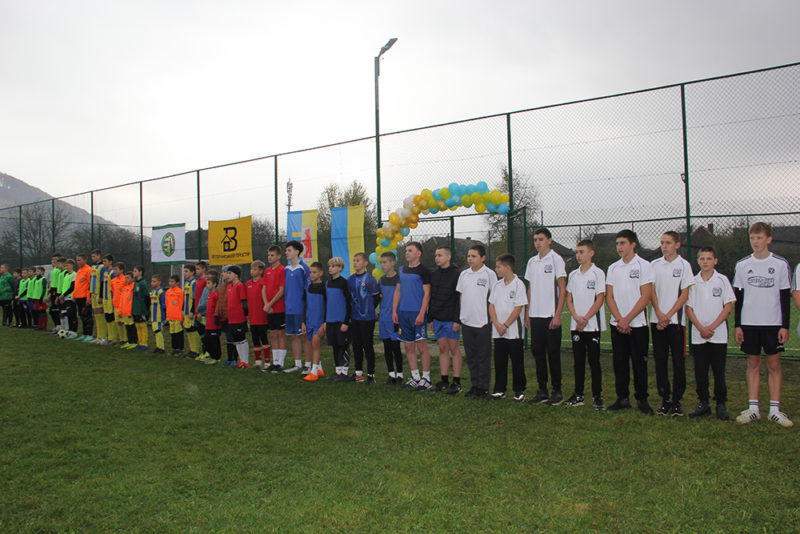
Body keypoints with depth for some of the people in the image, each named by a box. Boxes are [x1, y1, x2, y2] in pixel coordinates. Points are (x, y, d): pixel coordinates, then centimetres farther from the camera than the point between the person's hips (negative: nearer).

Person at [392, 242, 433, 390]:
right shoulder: (402, 270, 15)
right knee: (409, 347, 9)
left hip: (417, 313, -6)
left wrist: (421, 314, -16)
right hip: (403, 313, 6)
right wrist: (394, 311, 9)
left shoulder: (423, 271, -4)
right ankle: (415, 377, 18)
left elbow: (427, 293, -8)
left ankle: (426, 378, 4)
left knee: (421, 346, -5)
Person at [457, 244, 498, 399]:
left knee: (483, 356, 3)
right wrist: (459, 315, 11)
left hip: (483, 322, -5)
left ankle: (484, 387, 11)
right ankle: (475, 384, 22)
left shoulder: (489, 274, -4)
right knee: (471, 356, 12)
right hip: (466, 321, 5)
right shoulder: (464, 274, 10)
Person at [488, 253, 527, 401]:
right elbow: (491, 306, 7)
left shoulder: (518, 284, -8)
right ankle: (500, 389, 18)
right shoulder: (496, 285, 9)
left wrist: (505, 325, -13)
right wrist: (497, 324, -6)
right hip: (498, 332, 5)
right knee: (499, 361, 9)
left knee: (517, 362, 3)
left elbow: (518, 308, -12)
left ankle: (519, 390, 13)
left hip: (514, 332, -5)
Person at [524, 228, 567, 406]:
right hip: (535, 316, 6)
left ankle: (557, 391, 10)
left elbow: (563, 290, -8)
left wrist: (557, 315, -13)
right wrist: (527, 313, 12)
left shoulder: (556, 259, -5)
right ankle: (542, 391, 17)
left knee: (553, 353, -1)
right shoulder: (532, 262, 13)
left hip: (551, 316, -6)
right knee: (537, 351, 8)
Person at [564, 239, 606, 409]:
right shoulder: (573, 275, 11)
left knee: (594, 360, -2)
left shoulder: (598, 273, -3)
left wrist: (586, 318, -14)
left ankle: (597, 396, 7)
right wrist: (577, 318, -6)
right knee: (578, 361, 9)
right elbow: (569, 300, 9)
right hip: (575, 325, 5)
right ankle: (578, 395, 16)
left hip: (592, 324, -4)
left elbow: (599, 300, -8)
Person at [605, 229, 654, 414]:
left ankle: (642, 399, 13)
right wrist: (619, 319, -7)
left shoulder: (644, 266, -3)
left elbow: (646, 297, -9)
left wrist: (627, 319, -13)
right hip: (617, 325, 4)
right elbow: (609, 296, 6)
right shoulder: (613, 268, 10)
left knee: (639, 363, 1)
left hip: (637, 324, -4)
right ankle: (622, 398, 17)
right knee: (619, 363, 7)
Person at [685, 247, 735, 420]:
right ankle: (703, 403, 15)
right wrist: (701, 328, -8)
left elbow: (728, 307, -3)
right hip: (698, 336, 2)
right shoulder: (693, 282, 5)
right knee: (700, 371, 5)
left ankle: (721, 404, 12)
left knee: (719, 371, 2)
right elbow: (688, 308, 4)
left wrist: (712, 327, -11)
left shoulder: (722, 280, 1)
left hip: (718, 335, -2)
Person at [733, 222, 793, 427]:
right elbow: (738, 297, 8)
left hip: (773, 323, -1)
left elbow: (785, 297, 1)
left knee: (774, 364, 3)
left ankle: (775, 410, 10)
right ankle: (753, 408, 11)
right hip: (749, 323, 2)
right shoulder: (742, 265, 5)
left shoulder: (781, 264, 0)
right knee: (753, 364, 6)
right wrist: (737, 325, 4)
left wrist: (785, 326, -4)